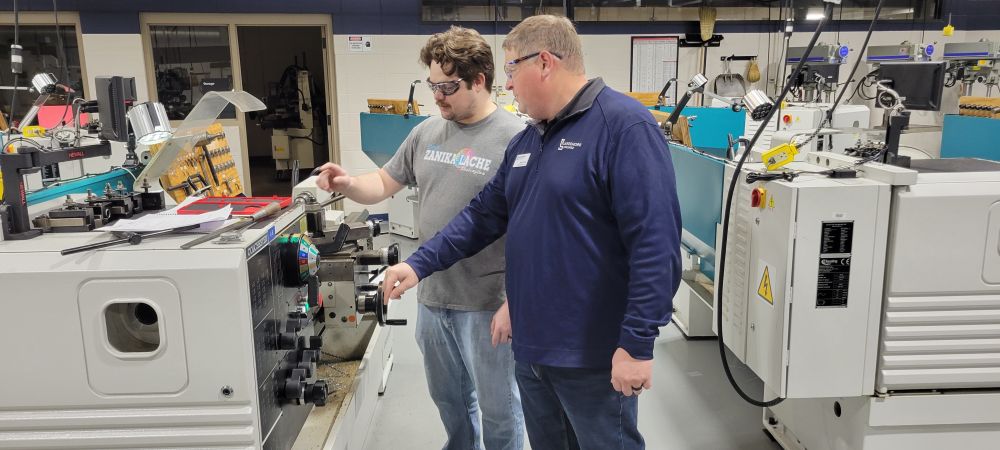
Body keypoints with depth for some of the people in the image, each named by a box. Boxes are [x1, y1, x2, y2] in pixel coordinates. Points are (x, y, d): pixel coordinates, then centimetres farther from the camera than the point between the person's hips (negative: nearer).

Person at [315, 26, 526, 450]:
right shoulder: (426, 132, 5)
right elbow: (384, 183, 15)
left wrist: (513, 302, -19)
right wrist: (348, 184, -8)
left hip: (487, 304, -6)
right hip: (431, 298, 6)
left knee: (497, 408, 12)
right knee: (449, 398, 24)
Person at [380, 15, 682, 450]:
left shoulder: (624, 125, -17)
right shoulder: (526, 140, 10)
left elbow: (655, 243, -22)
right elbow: (484, 215, 14)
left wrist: (637, 344, -23)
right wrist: (419, 264, 5)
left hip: (592, 354, -8)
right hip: (531, 347, 8)